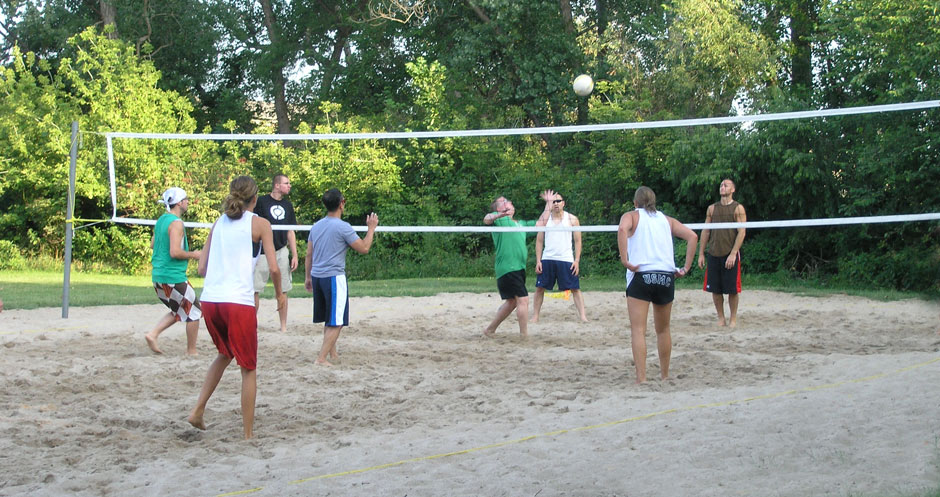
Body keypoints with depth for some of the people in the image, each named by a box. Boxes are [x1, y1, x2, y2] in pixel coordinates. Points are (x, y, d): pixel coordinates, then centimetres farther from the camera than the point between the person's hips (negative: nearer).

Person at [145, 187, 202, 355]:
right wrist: (193, 254, -9)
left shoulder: (161, 220, 11)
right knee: (194, 312, 5)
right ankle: (191, 351, 9)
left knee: (178, 312, 22)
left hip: (158, 276, 9)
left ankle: (152, 334, 7)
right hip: (173, 277, -9)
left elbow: (153, 245, 22)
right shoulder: (176, 223, -17)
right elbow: (175, 252, -24)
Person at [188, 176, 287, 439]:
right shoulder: (259, 223, 1)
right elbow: (273, 268, -5)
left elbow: (202, 268, 14)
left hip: (209, 299, 5)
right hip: (239, 301, -5)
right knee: (249, 369, 7)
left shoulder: (218, 223, 15)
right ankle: (248, 433, 9)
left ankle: (198, 410, 19)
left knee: (225, 354, 28)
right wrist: (279, 293, 12)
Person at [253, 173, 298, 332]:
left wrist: (294, 255, 10)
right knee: (255, 289, -4)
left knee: (282, 290, 5)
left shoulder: (288, 205, 13)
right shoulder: (261, 201, -4)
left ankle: (284, 327, 12)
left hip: (282, 251, 4)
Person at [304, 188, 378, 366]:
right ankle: (322, 358, -10)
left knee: (329, 320, 20)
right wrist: (371, 228, 5)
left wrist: (308, 277, 24)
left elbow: (309, 254, 15)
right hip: (334, 277, -8)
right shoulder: (343, 227, -13)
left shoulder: (316, 226, 10)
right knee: (336, 323, -4)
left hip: (317, 277, 8)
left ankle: (333, 353, 30)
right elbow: (364, 248, -7)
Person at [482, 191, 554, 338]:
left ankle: (490, 330, 26)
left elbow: (540, 223, 28)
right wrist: (499, 215, -42)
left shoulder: (521, 224, 26)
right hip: (507, 268, -9)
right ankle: (525, 336, -6)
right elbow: (486, 219, -20)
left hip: (518, 268, 9)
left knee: (512, 302, 15)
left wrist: (549, 203, 25)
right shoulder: (500, 218, 0)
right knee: (523, 299, -12)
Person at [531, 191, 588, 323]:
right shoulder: (545, 219, 9)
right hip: (547, 259, 2)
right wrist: (538, 261, 1)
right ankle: (535, 316, 9)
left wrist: (577, 260, -5)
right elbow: (539, 241, 10)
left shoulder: (572, 219, 5)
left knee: (575, 288, -5)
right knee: (540, 288, 1)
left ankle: (583, 316, -4)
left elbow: (577, 241, 4)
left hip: (566, 260, -2)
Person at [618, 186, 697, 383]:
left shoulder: (631, 216, 9)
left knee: (638, 330, -5)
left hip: (641, 276, -4)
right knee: (663, 330, 18)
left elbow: (622, 229, -15)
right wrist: (686, 267, 7)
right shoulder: (666, 219, 20)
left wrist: (624, 260, -16)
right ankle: (665, 375, 27)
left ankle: (641, 378, -15)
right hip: (667, 276, 4)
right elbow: (692, 236, 8)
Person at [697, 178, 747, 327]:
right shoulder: (712, 208, 12)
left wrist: (733, 254, -15)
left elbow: (741, 232, -7)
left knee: (732, 289, -1)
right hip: (713, 254, 4)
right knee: (715, 289, 4)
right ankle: (721, 318, 15)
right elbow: (706, 231, 13)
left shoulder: (738, 208, -1)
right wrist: (701, 254, 7)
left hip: (730, 254, -4)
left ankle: (733, 319, 11)